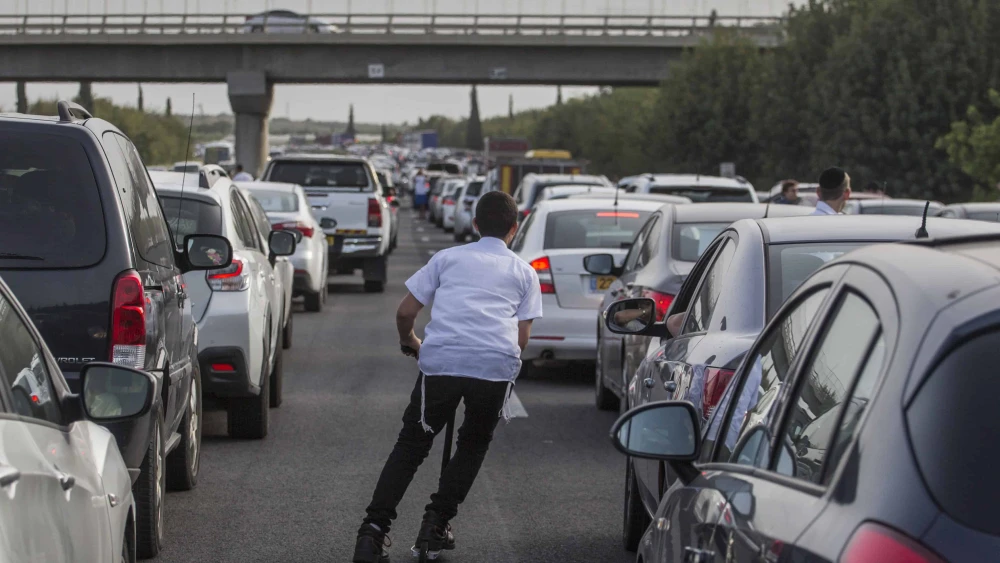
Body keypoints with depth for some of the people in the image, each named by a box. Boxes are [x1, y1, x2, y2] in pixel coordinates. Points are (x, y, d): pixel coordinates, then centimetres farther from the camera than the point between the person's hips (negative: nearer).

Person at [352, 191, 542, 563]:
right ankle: (437, 522, 15)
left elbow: (405, 312, 16)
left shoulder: (447, 258, 20)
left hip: (441, 360, 0)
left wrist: (409, 342, 36)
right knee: (473, 445, 23)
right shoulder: (524, 273, 20)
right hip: (497, 365, 0)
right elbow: (523, 337, 15)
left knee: (411, 445, 9)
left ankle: (373, 532, -2)